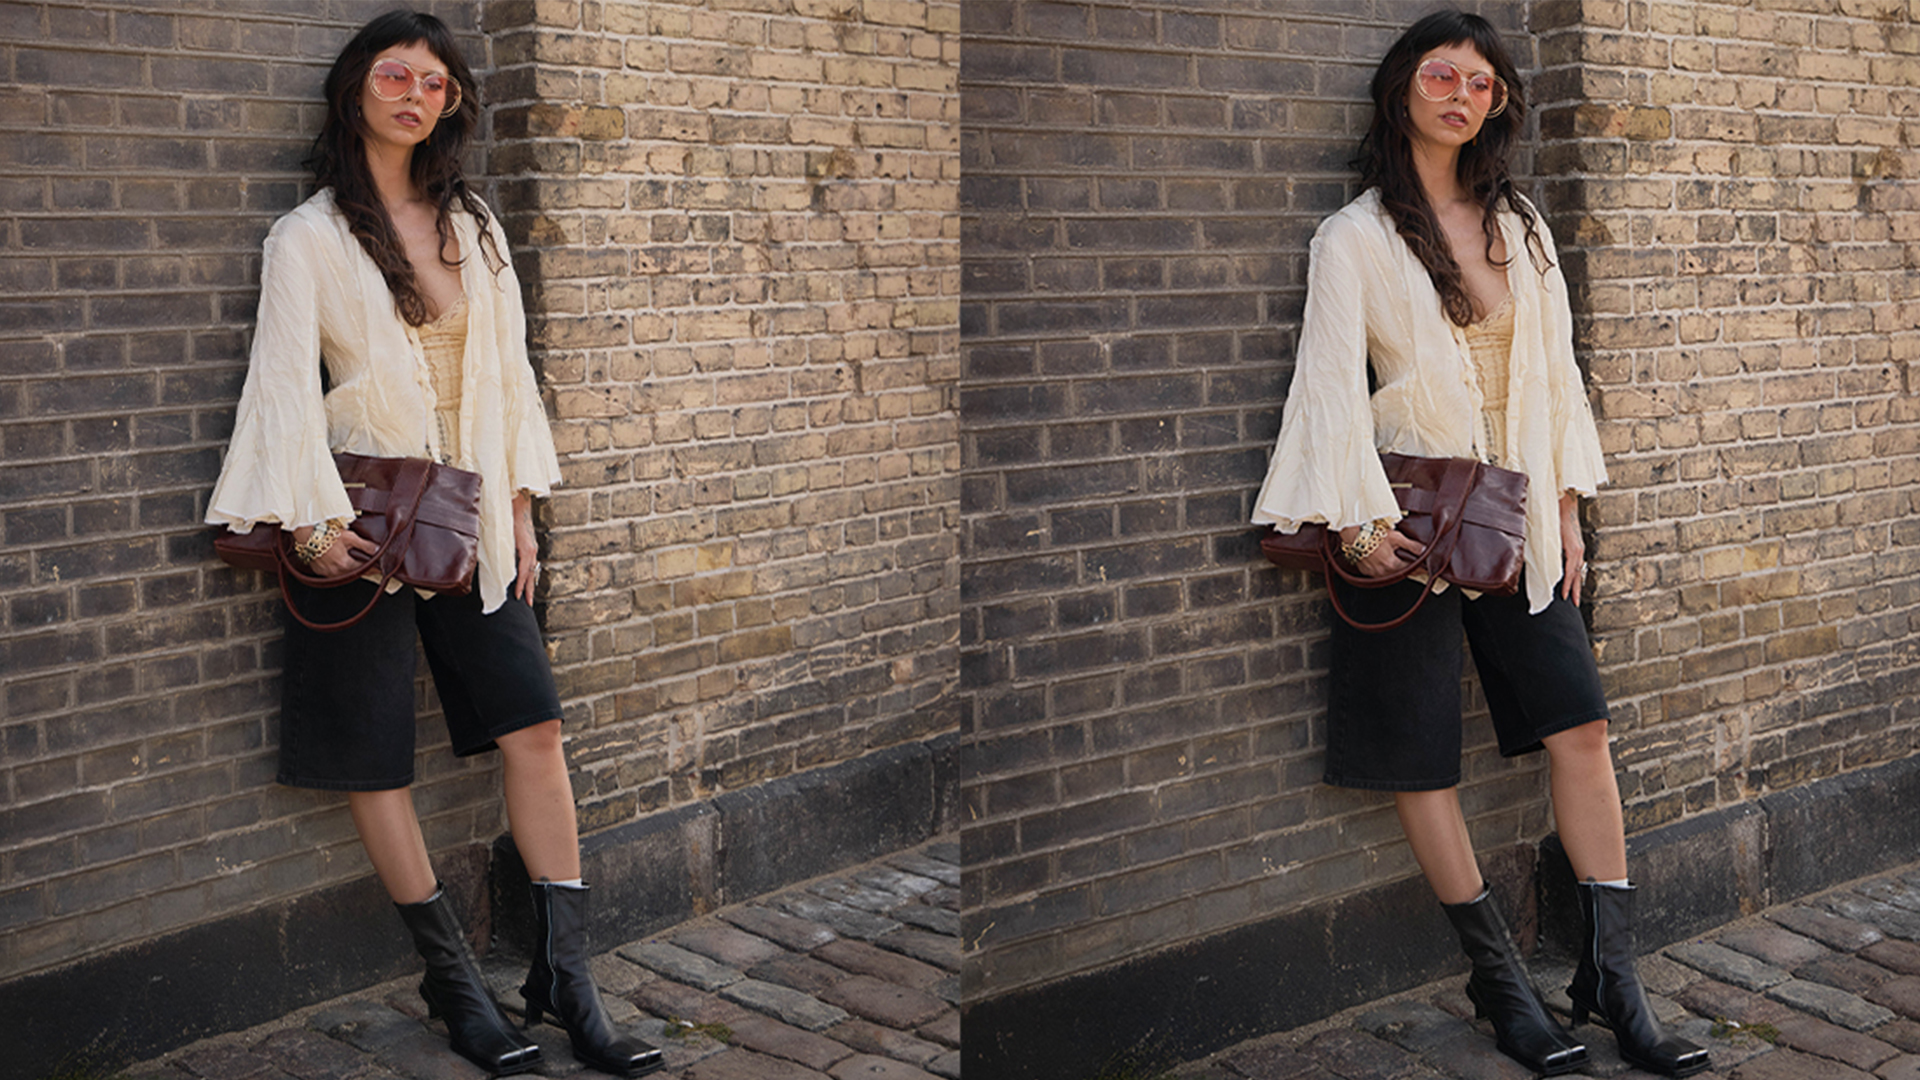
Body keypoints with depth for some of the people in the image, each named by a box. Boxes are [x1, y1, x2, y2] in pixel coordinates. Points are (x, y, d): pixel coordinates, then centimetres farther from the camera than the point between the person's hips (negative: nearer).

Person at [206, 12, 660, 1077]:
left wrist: (518, 504, 9)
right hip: (367, 518, -4)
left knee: (534, 725, -3)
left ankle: (565, 977, 3)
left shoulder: (471, 222, 11)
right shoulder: (308, 237, -4)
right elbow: (286, 383, -9)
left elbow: (506, 363, 13)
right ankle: (453, 981, 13)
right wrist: (311, 520, -18)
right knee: (374, 756, 1)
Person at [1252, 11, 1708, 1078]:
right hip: (1413, 517, -4)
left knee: (1581, 725, -2)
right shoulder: (1356, 237, -4)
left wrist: (1565, 506, 9)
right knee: (1422, 755, 0)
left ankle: (1613, 977, 4)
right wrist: (1358, 521, -17)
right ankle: (1500, 979, 13)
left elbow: (1553, 367, 13)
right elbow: (1333, 385, -9)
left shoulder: (1518, 223, 11)